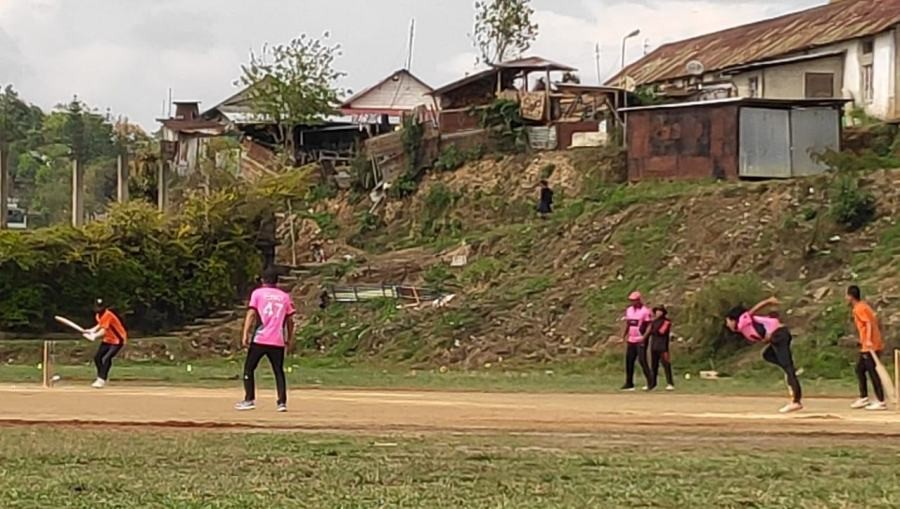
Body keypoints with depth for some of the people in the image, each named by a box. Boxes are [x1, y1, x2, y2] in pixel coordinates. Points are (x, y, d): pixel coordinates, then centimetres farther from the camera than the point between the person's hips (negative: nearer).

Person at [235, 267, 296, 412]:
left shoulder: (258, 293, 4)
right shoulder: (285, 296, 12)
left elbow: (251, 314, -6)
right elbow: (290, 320, 11)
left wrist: (245, 335, -9)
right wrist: (289, 339, 22)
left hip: (259, 339, -2)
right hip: (278, 341, 2)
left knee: (249, 368, 10)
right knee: (279, 371, 12)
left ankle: (249, 400, 4)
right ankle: (282, 402, 1)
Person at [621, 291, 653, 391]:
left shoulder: (645, 311, -11)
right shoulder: (629, 310, 11)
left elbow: (650, 326, -12)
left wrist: (644, 337, -22)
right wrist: (624, 335, 12)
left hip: (640, 340, -7)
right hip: (631, 340, 7)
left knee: (642, 360, -12)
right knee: (629, 360, 7)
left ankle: (650, 382, -6)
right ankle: (629, 383, 14)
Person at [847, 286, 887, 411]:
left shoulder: (859, 308, -12)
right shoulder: (862, 306, 16)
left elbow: (869, 323, -22)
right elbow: (874, 320, 19)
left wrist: (869, 340, -31)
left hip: (870, 346, -10)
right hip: (867, 346, 10)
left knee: (872, 372, -9)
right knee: (860, 369, 16)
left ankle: (881, 402, -9)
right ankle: (864, 398, 18)